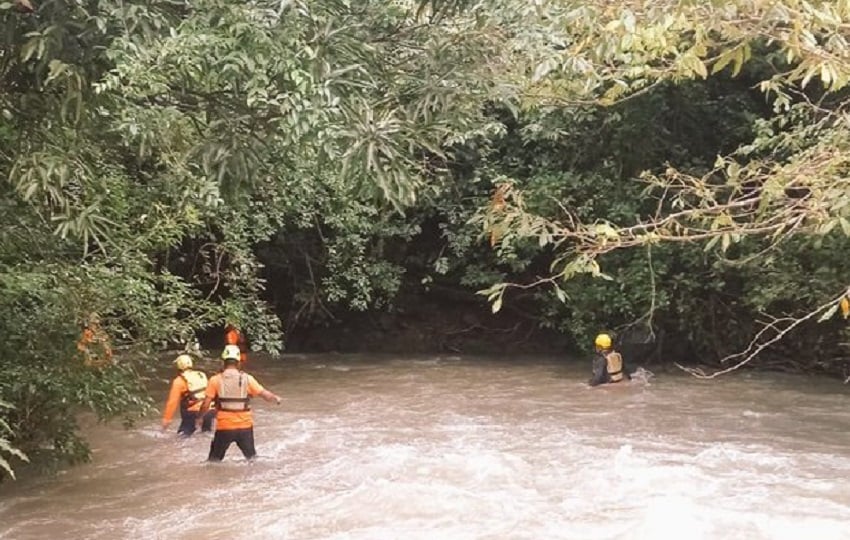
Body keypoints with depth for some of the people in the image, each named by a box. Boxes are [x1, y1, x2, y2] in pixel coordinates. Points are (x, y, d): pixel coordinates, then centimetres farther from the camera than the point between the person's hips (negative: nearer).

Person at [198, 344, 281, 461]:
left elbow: (206, 404, -7)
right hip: (245, 426, 1)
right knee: (252, 457, 19)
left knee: (214, 460, 13)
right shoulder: (247, 379, -5)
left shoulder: (215, 380, -8)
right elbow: (265, 394, 0)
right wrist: (276, 399, 21)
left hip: (224, 427, -1)